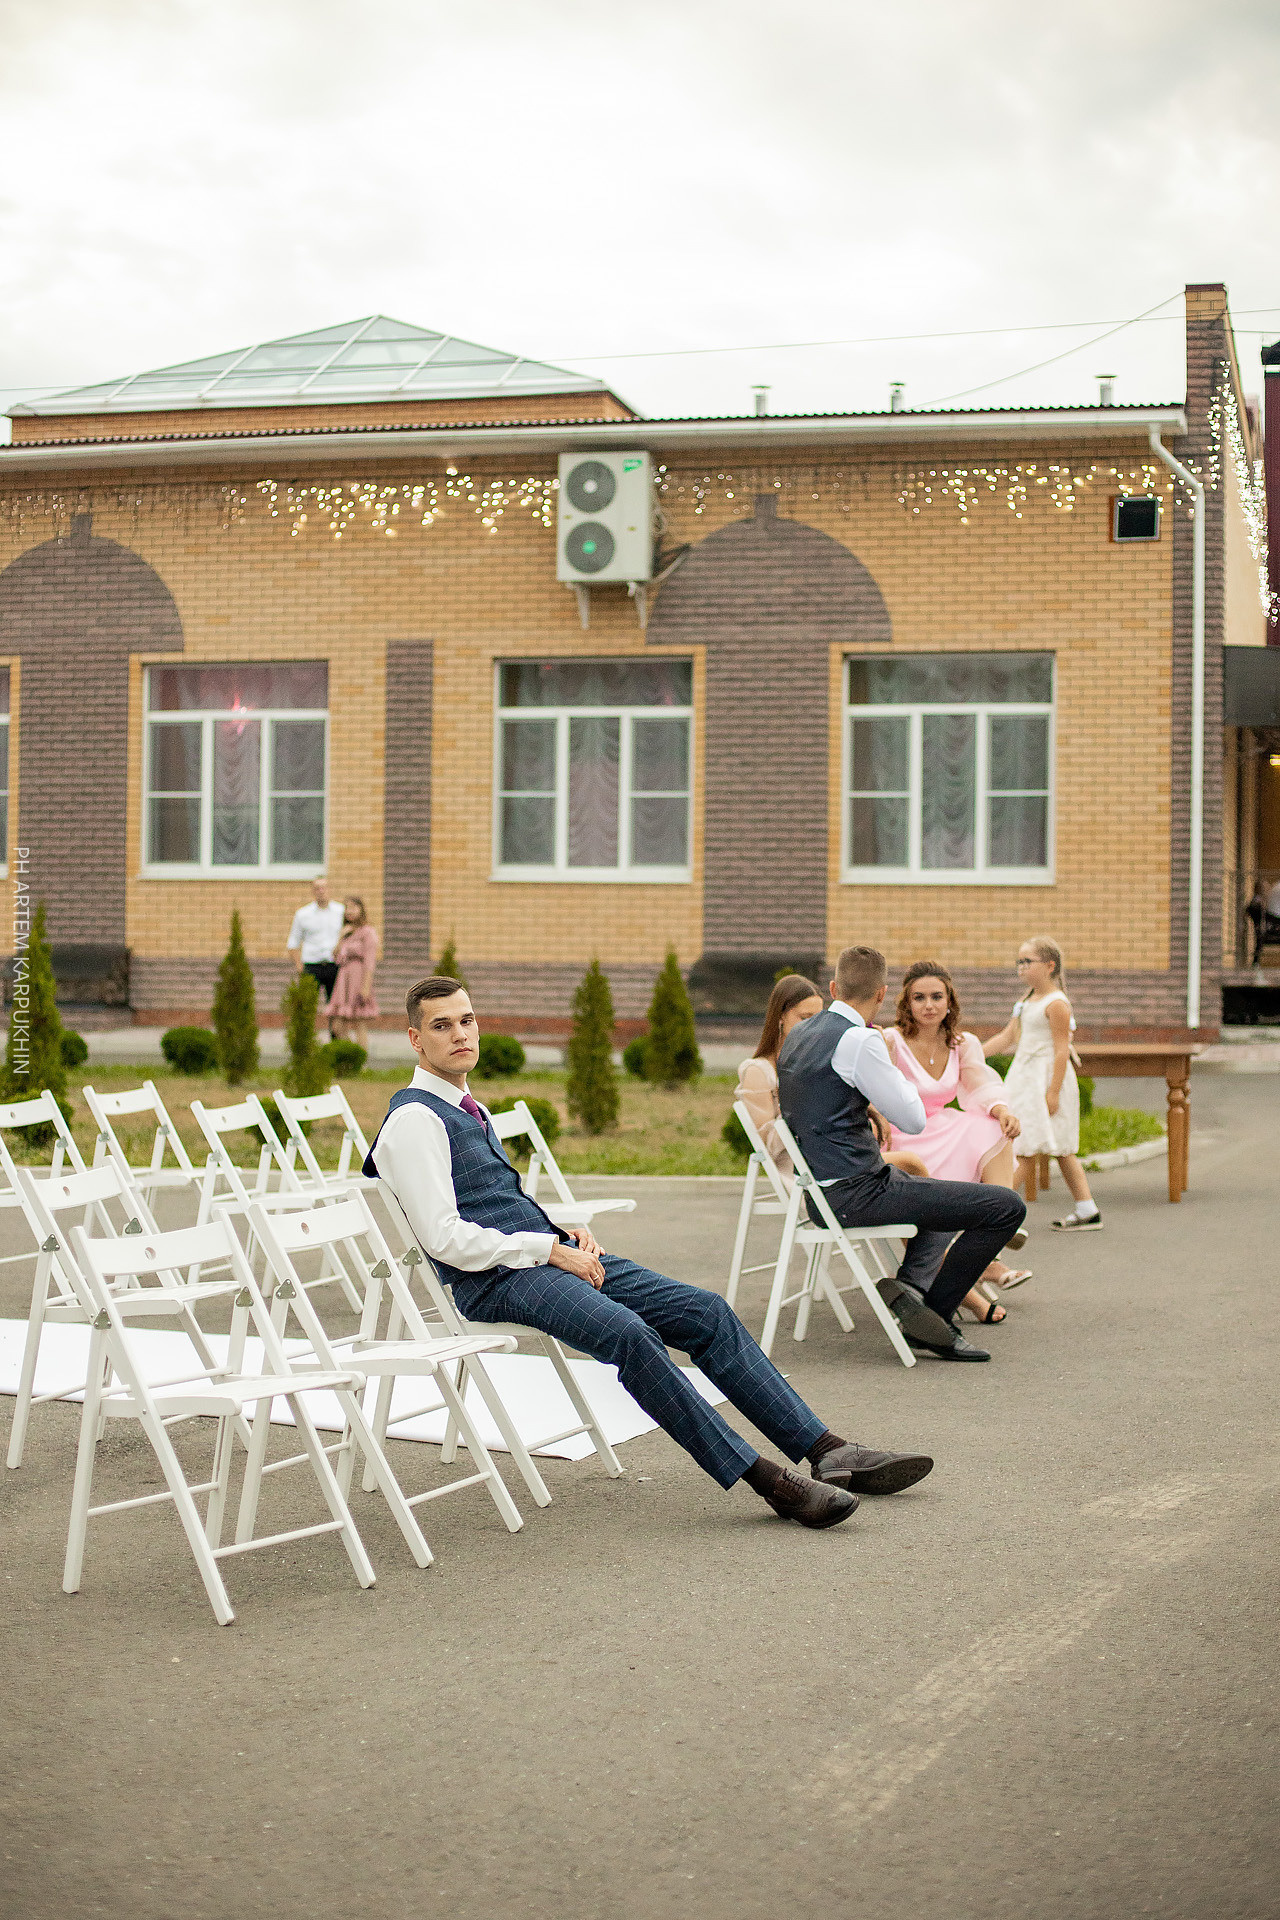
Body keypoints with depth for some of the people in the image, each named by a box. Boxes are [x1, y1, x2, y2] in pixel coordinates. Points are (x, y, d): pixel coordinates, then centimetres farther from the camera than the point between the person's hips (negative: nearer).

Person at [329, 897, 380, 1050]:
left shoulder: (367, 932, -5)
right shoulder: (347, 932, 19)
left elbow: (370, 961, -11)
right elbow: (336, 958, 12)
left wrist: (366, 986, -18)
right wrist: (342, 935, 3)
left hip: (358, 980, -8)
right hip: (343, 981, 8)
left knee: (359, 1026, -7)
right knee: (338, 1027, 3)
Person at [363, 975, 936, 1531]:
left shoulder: (465, 1107, 21)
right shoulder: (414, 1119, -8)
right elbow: (445, 1238, -17)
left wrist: (571, 1232, 8)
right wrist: (552, 1251, -14)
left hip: (549, 1252, 10)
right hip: (497, 1279, -10)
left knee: (707, 1312, -2)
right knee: (630, 1333, -33)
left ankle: (826, 1450, -2)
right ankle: (769, 1481, -31)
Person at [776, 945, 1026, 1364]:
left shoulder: (797, 1035, 11)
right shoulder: (860, 1041, -17)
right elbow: (914, 1121, -12)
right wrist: (891, 1066, 3)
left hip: (818, 1194, 10)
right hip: (855, 1195, -10)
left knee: (942, 1197, 34)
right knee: (1008, 1206, -9)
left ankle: (911, 1285, 8)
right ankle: (934, 1310, 0)